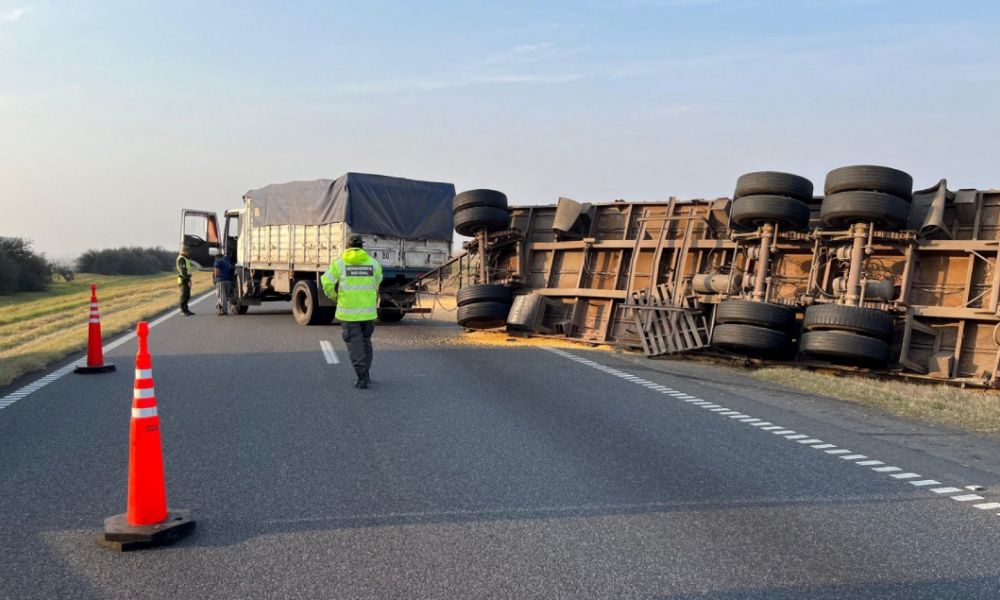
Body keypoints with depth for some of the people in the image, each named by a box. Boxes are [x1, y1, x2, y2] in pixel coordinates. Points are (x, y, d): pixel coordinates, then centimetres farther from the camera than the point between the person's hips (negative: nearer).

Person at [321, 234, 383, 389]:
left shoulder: (339, 263, -3)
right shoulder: (373, 263, 3)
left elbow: (327, 283, -7)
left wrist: (334, 297, 11)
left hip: (348, 311, -2)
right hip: (369, 310, 2)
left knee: (355, 344, 4)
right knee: (366, 341, 19)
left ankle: (362, 378, -3)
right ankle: (366, 374, 26)